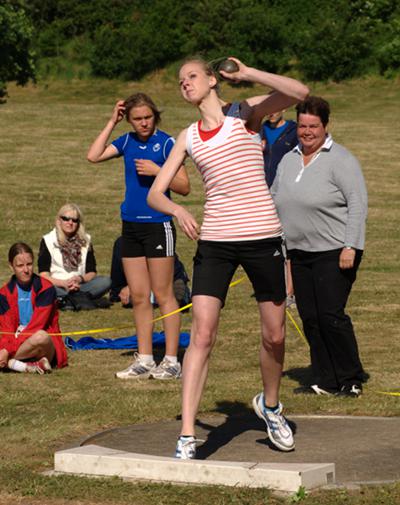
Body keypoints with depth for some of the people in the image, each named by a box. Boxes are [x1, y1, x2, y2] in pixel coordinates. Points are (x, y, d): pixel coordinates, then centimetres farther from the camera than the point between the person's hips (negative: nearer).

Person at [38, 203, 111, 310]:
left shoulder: (85, 240, 12)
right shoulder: (48, 240, 4)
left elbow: (92, 272, 9)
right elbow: (43, 275, -4)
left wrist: (80, 279, -14)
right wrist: (64, 283, -21)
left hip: (79, 286, 3)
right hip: (58, 287, -3)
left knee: (106, 281, -24)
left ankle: (68, 300, -34)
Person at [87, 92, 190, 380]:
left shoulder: (166, 143, -7)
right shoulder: (127, 141, 9)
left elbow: (184, 186, -8)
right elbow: (94, 156, -1)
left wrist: (156, 171, -20)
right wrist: (112, 122, 0)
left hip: (158, 224, -6)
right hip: (131, 225, 6)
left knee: (163, 294, -3)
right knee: (138, 297, 8)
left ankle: (172, 362, 0)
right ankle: (144, 361, 14)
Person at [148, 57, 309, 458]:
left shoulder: (246, 114, 3)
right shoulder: (188, 138, 11)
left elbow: (300, 93, -14)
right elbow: (154, 193, 8)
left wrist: (247, 74, -12)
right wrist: (177, 210, -13)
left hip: (262, 237, -1)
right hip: (214, 243, 2)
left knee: (274, 335, 8)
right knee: (201, 336, -10)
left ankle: (270, 406, 37)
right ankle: (187, 437, -11)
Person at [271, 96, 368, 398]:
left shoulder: (340, 160, -7)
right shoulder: (289, 160, 14)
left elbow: (358, 204, -11)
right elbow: (275, 202, 22)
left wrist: (350, 247, -18)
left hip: (334, 252, -7)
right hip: (300, 252, 7)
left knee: (331, 315, -11)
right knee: (310, 318, 4)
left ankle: (351, 380, 1)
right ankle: (325, 381, 11)